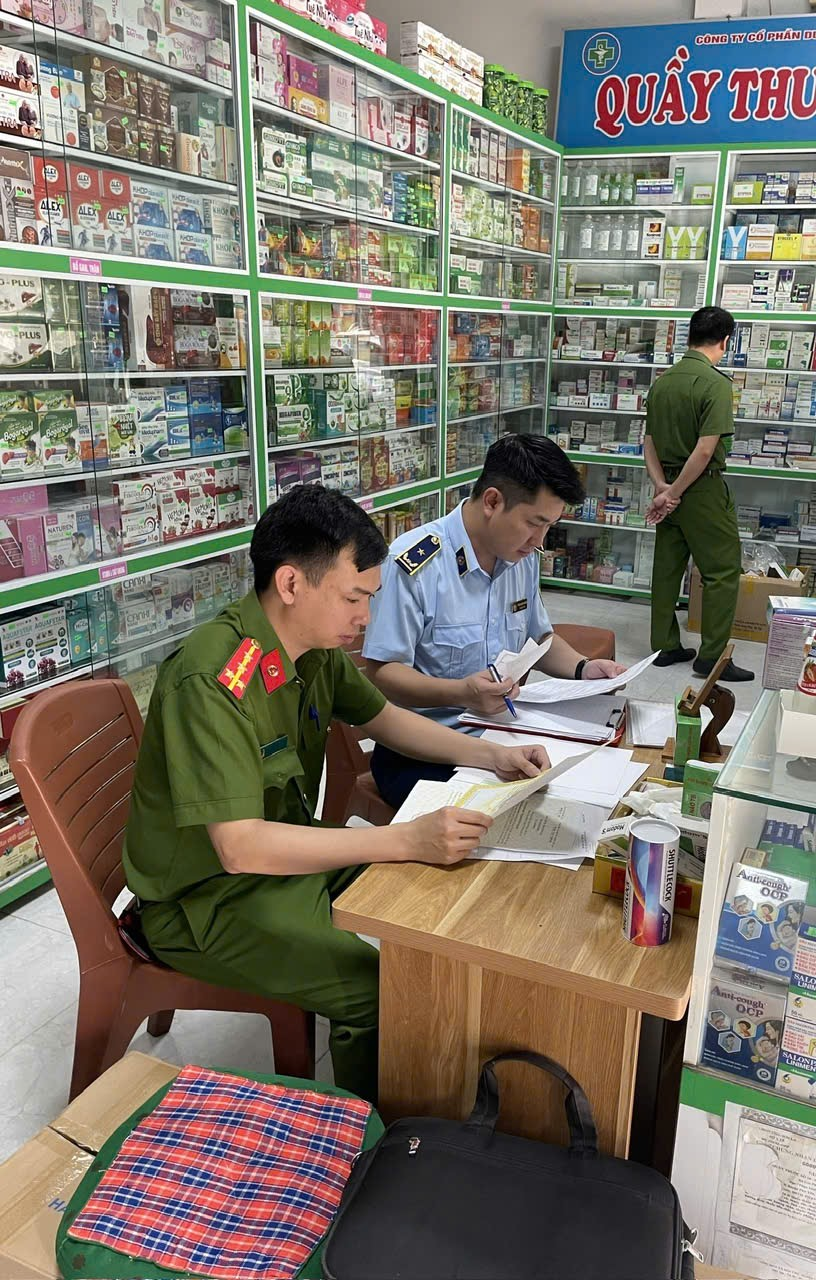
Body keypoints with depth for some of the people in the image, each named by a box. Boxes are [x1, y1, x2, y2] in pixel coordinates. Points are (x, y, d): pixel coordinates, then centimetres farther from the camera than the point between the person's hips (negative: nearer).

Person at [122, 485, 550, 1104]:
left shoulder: (314, 644, -3)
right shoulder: (211, 680, -30)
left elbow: (382, 717, 13)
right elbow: (240, 846, -34)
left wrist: (490, 755, 1)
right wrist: (406, 840, -37)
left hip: (287, 851, 9)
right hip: (208, 900, -8)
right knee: (380, 992, -23)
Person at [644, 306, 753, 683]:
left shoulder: (662, 381, 7)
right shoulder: (716, 383, -15)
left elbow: (649, 442, 6)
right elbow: (705, 450, -21)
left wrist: (662, 487, -2)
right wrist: (674, 493, -14)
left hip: (669, 487, 7)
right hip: (703, 490, -7)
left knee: (667, 567, 13)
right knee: (723, 571, 2)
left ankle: (665, 646, 21)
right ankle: (712, 656, 4)